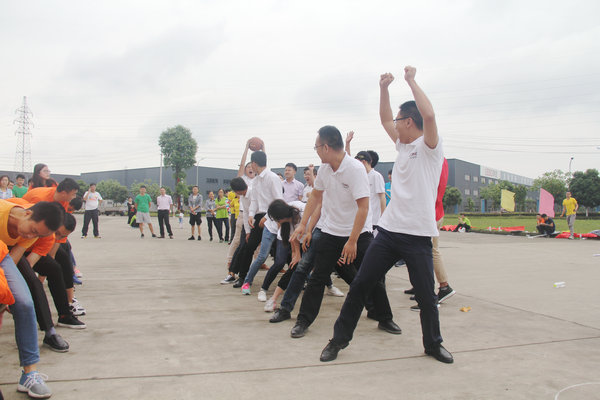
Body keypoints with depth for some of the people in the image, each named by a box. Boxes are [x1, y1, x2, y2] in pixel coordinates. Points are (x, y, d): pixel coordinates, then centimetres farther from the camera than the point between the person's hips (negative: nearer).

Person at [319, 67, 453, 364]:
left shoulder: (429, 147, -6)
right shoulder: (403, 145, 15)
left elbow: (429, 114, -24)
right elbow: (384, 119, 24)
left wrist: (411, 80, -14)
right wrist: (384, 88, 13)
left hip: (418, 235, -6)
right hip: (388, 229, 6)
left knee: (426, 296, 5)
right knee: (360, 285, 4)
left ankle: (433, 344, 28)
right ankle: (340, 338, 17)